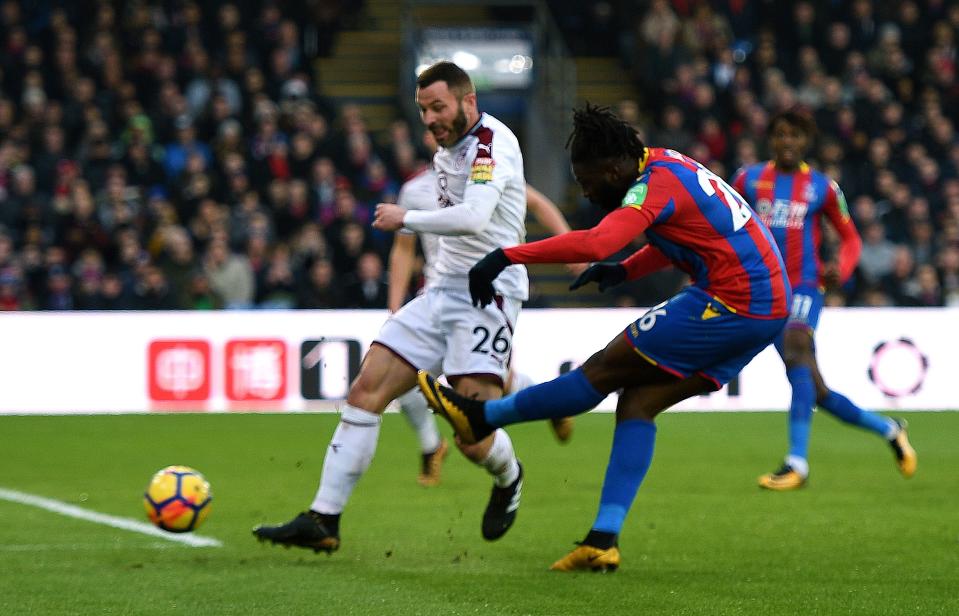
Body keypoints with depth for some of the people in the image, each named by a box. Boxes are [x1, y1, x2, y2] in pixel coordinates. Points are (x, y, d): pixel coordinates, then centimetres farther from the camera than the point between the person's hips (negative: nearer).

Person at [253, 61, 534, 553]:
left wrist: (406, 218, -20)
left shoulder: (492, 142, -15)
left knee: (474, 439, -15)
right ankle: (323, 520, -3)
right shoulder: (447, 147, 14)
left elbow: (474, 217, -30)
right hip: (443, 291, 9)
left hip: (488, 295, -9)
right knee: (366, 389, -4)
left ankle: (508, 478, 22)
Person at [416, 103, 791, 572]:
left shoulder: (655, 186, -17)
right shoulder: (668, 165, 14)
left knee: (604, 370, -2)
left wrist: (508, 256, -31)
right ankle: (603, 541, 1)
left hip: (730, 306, -10)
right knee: (639, 401, 6)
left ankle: (482, 417, 11)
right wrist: (626, 271, 14)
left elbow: (595, 243, -33)